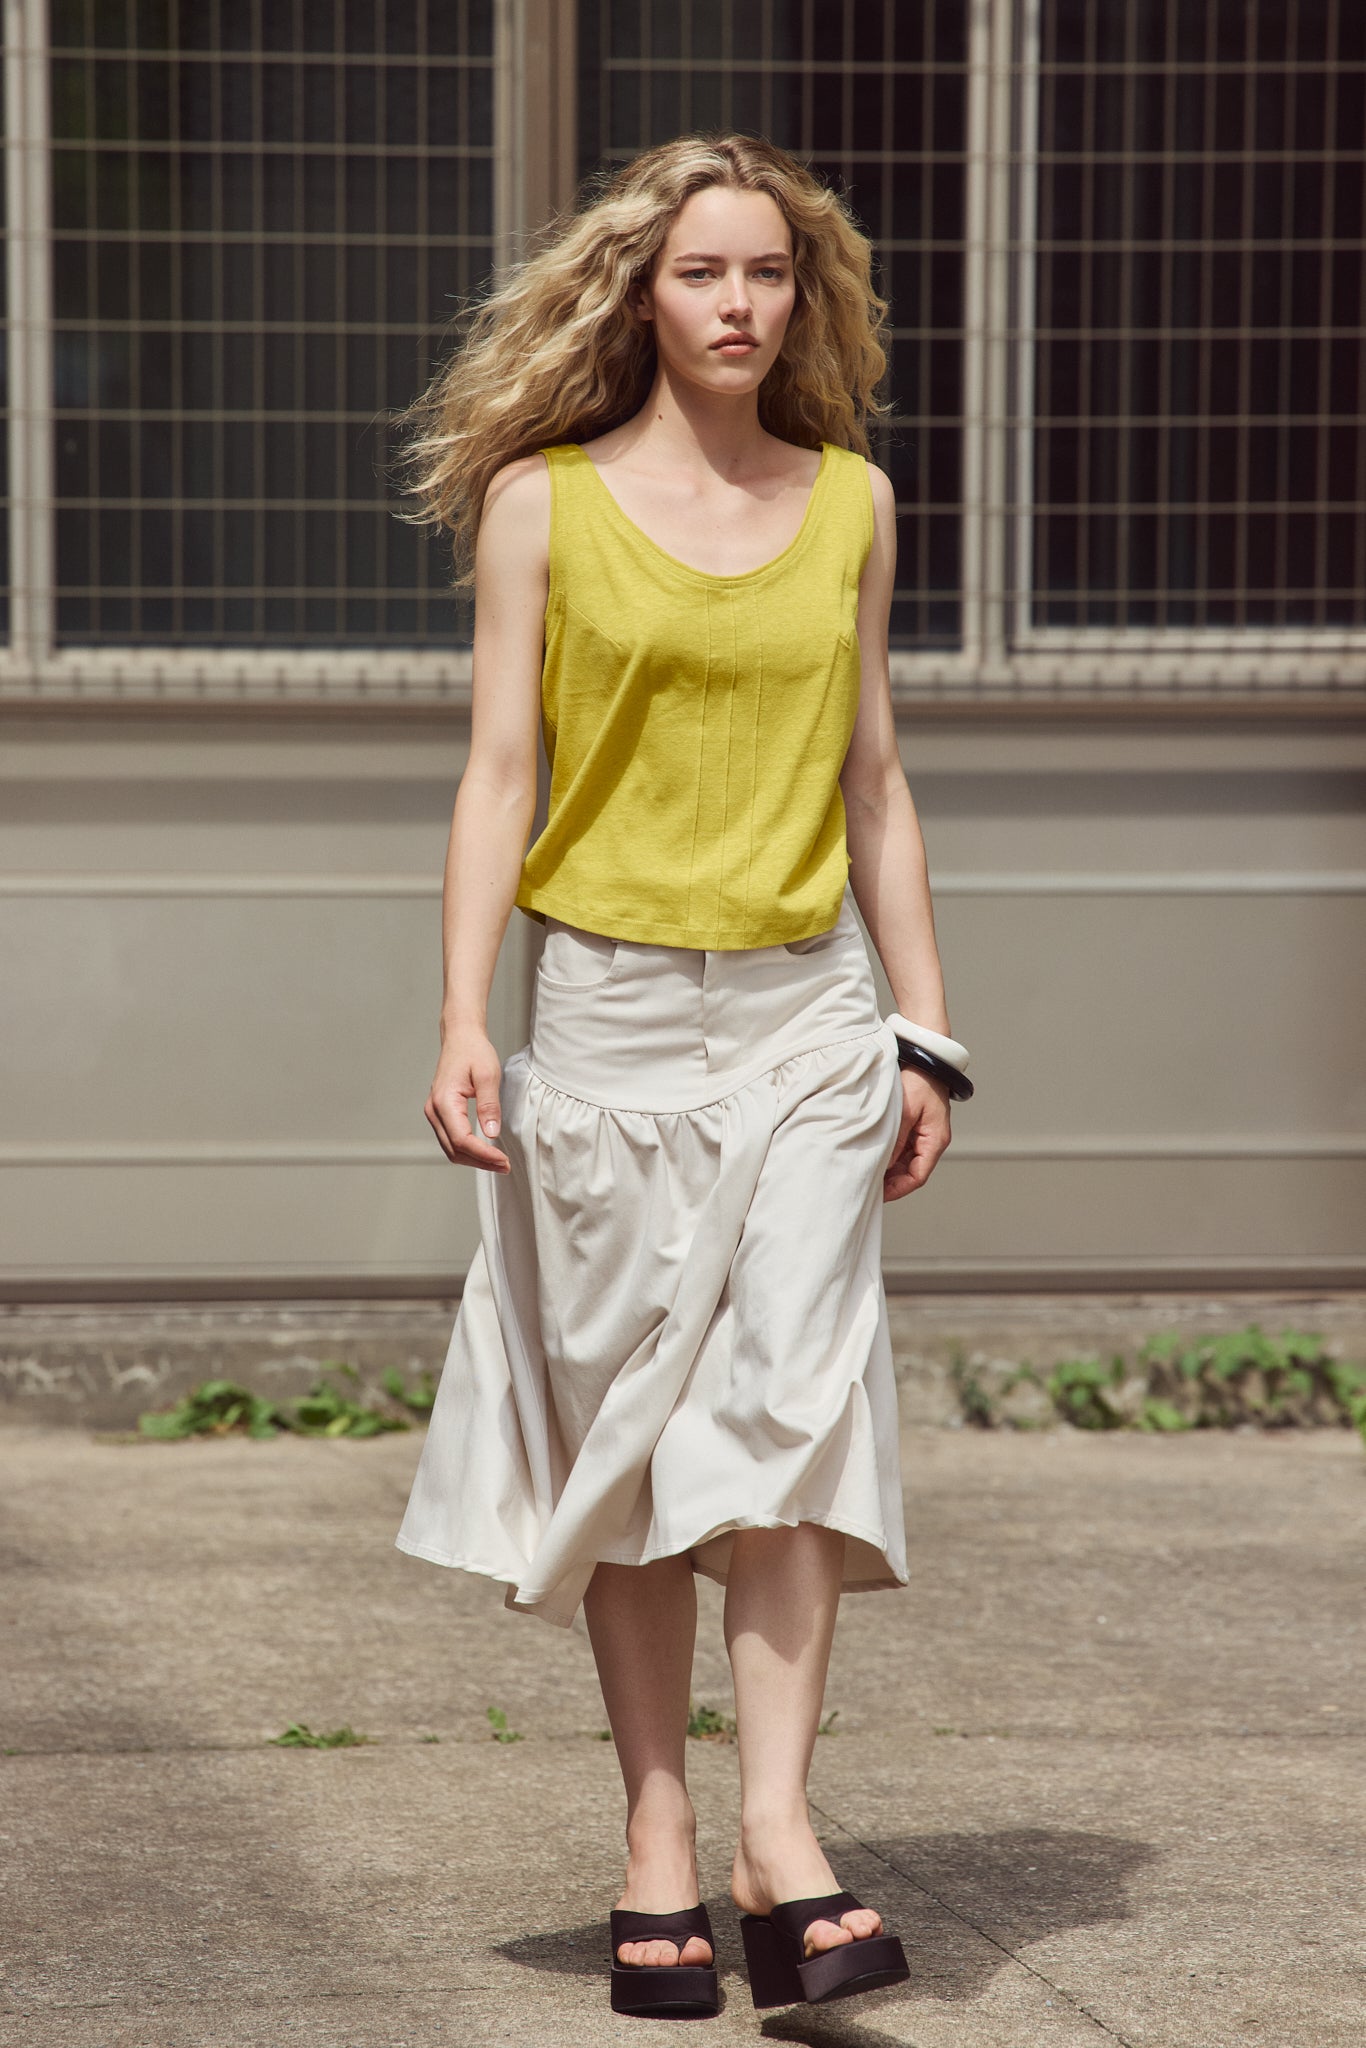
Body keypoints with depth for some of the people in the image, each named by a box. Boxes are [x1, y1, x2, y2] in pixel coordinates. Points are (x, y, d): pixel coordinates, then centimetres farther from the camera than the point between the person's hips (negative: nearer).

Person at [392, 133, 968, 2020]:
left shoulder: (849, 501, 9)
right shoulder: (542, 502, 1)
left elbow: (871, 780, 13)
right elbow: (499, 770, 0)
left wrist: (927, 1034, 10)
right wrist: (463, 1020, -9)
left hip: (804, 1014, 2)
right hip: (614, 1012, -1)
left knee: (794, 1396, -12)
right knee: (628, 1429, 3)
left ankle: (780, 1831, -16)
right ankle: (660, 1853, 10)